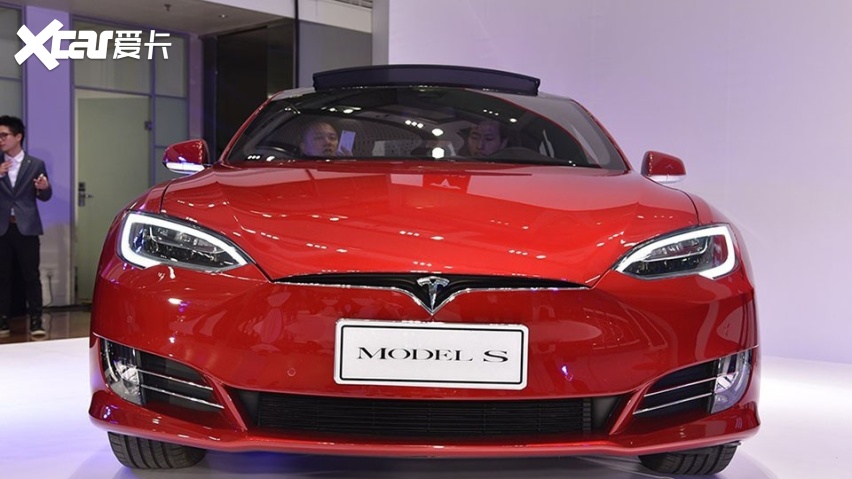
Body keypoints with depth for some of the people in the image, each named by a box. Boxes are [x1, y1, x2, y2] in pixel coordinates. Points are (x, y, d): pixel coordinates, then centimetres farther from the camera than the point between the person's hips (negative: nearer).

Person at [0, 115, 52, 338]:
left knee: (31, 276, -2)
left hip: (26, 228, -2)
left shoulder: (36, 165, 5)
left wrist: (44, 187, -16)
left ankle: (36, 321, 0)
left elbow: (45, 197, 7)